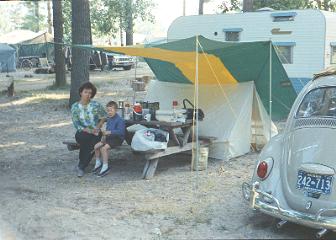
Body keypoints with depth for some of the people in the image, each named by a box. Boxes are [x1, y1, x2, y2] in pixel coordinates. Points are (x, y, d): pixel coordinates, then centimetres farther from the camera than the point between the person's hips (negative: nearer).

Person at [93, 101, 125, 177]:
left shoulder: (119, 120, -16)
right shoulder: (109, 119, 13)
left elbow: (120, 131, -27)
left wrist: (109, 132, -35)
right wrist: (104, 135, 7)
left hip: (117, 139, -9)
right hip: (109, 138, 9)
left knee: (104, 148, -27)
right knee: (96, 146, -4)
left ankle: (105, 167, -19)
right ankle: (98, 163, 14)